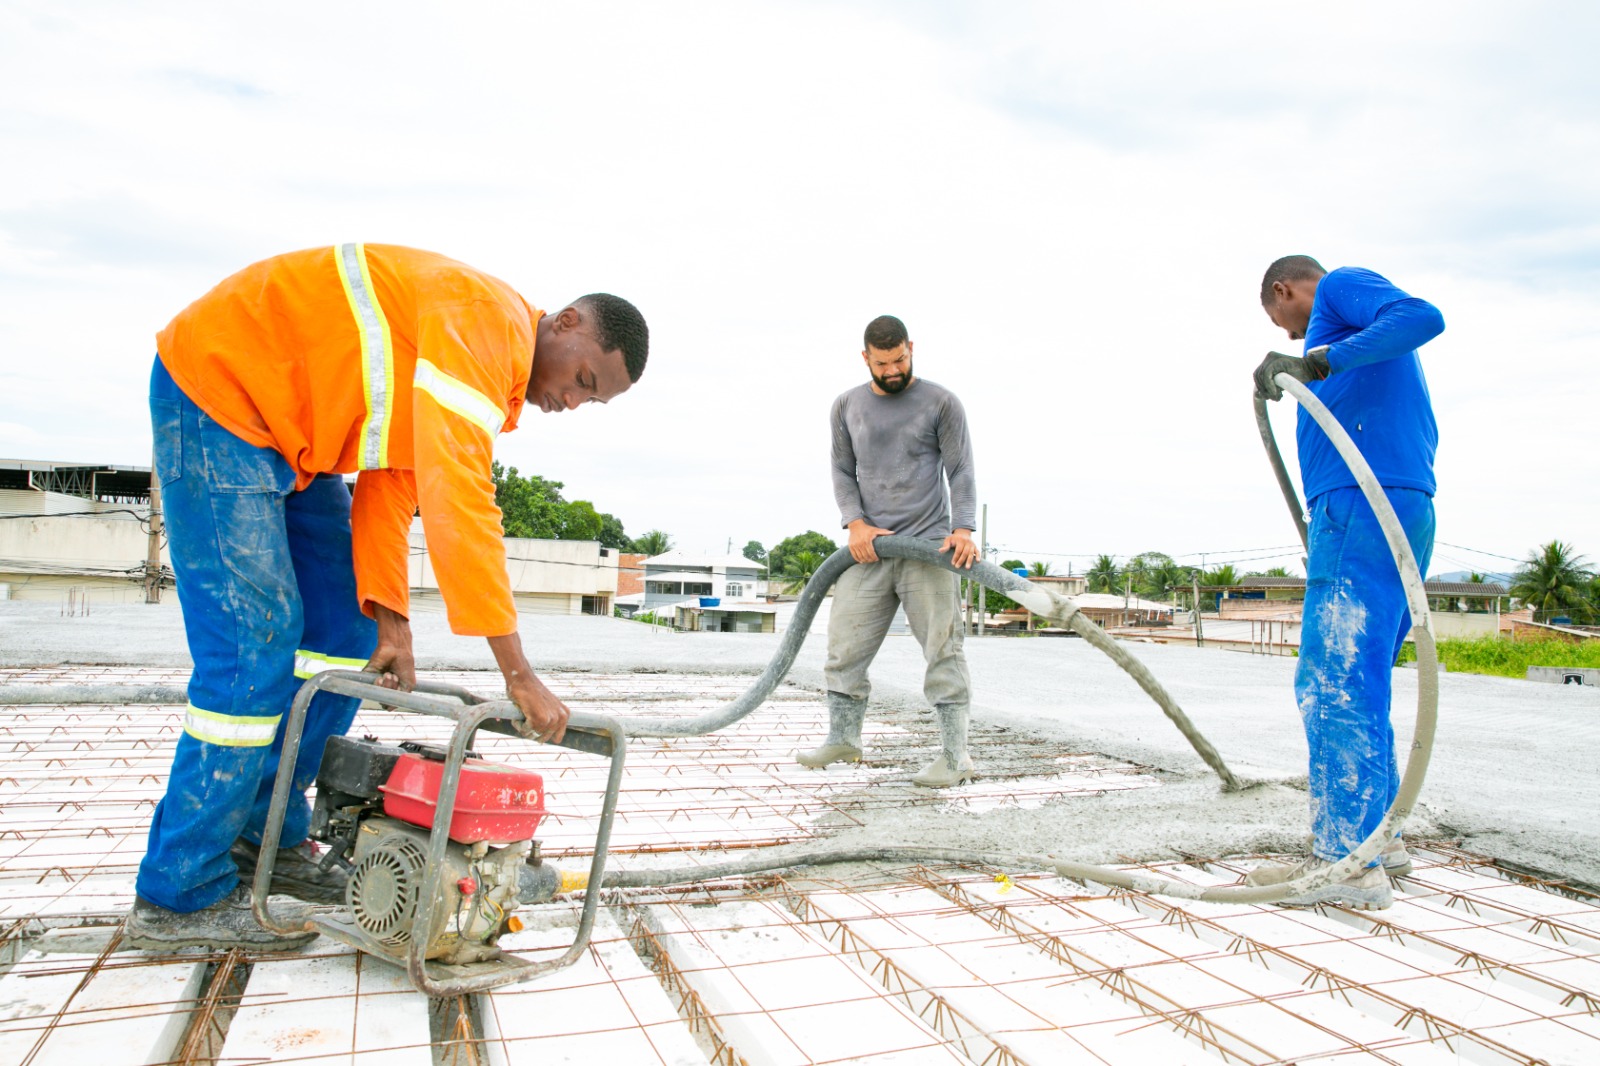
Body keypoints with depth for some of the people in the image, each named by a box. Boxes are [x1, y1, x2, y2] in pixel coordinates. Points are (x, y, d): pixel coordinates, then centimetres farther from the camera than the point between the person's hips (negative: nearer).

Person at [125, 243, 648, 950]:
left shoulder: (493, 375, 8)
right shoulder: (487, 317, -24)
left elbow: (396, 485, 4)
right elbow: (458, 502, -33)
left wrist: (390, 618, -6)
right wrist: (518, 674, -31)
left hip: (288, 434, 10)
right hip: (217, 389, -10)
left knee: (345, 637, 7)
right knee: (255, 649, -13)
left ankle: (265, 837, 19)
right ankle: (180, 897, 0)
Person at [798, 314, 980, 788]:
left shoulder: (941, 403, 2)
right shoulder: (847, 407, 11)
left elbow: (961, 471, -1)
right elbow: (842, 471, 12)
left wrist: (963, 529, -17)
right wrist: (855, 523, -4)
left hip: (927, 545, -3)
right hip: (869, 548, 4)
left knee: (941, 647, -4)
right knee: (846, 642, 4)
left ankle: (954, 754, 0)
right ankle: (843, 737, 19)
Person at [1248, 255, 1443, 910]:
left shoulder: (1341, 285, 5)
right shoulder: (1356, 340, 31)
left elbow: (1423, 316, -17)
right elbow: (1423, 433, 31)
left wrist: (1317, 361, -23)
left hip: (1361, 508, -10)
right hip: (1403, 511, 10)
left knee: (1335, 685, -12)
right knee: (1359, 684, 14)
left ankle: (1348, 860, -10)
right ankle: (1379, 837, 22)